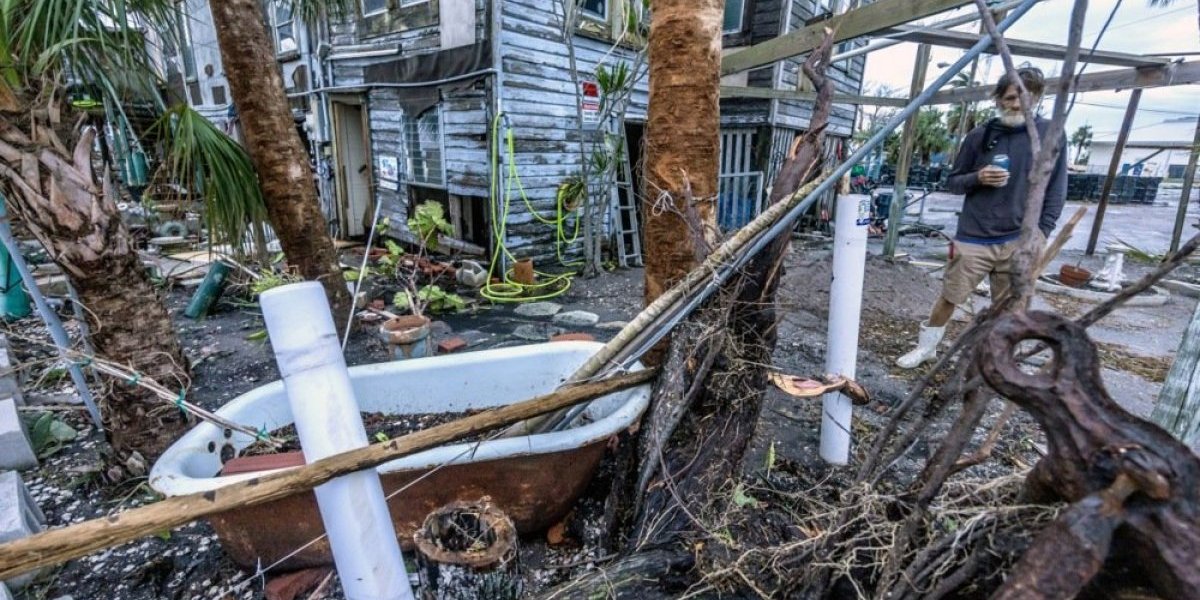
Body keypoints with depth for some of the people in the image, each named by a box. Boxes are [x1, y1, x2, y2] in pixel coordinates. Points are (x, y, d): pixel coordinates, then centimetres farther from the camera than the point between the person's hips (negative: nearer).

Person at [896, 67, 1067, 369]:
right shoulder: (980, 135, 3)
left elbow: (1056, 191, 4)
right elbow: (952, 182, 9)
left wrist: (1041, 233, -5)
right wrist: (978, 178, -12)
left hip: (1019, 240, 0)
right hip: (974, 237, 0)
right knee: (948, 298, 3)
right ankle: (925, 347, 21)